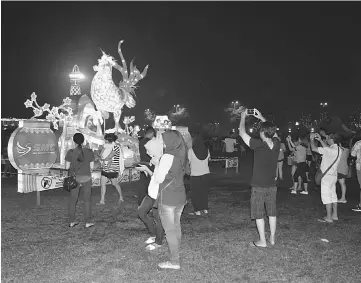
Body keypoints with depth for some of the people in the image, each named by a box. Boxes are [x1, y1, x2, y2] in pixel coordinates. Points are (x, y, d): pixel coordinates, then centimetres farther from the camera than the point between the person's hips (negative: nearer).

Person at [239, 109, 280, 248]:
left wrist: (243, 117, 3)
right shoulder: (276, 144, -7)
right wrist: (261, 118, 19)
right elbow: (271, 131, 15)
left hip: (259, 186, -5)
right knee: (272, 213, 16)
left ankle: (262, 241, 13)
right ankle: (272, 238, 26)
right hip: (272, 186, 6)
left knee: (259, 214, 7)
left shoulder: (259, 145, -22)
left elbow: (242, 133, -11)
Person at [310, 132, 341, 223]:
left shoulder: (330, 150, -22)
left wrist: (312, 139, -6)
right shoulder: (337, 149, 6)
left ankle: (329, 218, -1)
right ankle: (334, 215, 23)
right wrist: (320, 140, 21)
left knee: (326, 196, -4)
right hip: (333, 175, 9)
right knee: (333, 195, 15)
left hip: (327, 176, -9)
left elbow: (314, 148, -23)